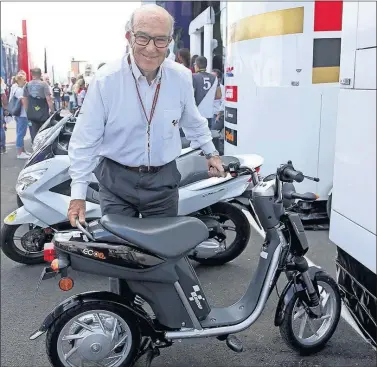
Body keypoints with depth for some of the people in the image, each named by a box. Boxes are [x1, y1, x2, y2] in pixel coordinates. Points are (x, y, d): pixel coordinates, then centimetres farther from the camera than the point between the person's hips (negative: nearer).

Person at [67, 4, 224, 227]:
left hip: (163, 180, 2)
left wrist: (211, 153, 23)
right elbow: (85, 141, -9)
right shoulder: (105, 80, -14)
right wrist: (78, 195, -9)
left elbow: (193, 121, 14)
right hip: (116, 180, -2)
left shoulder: (182, 78, -5)